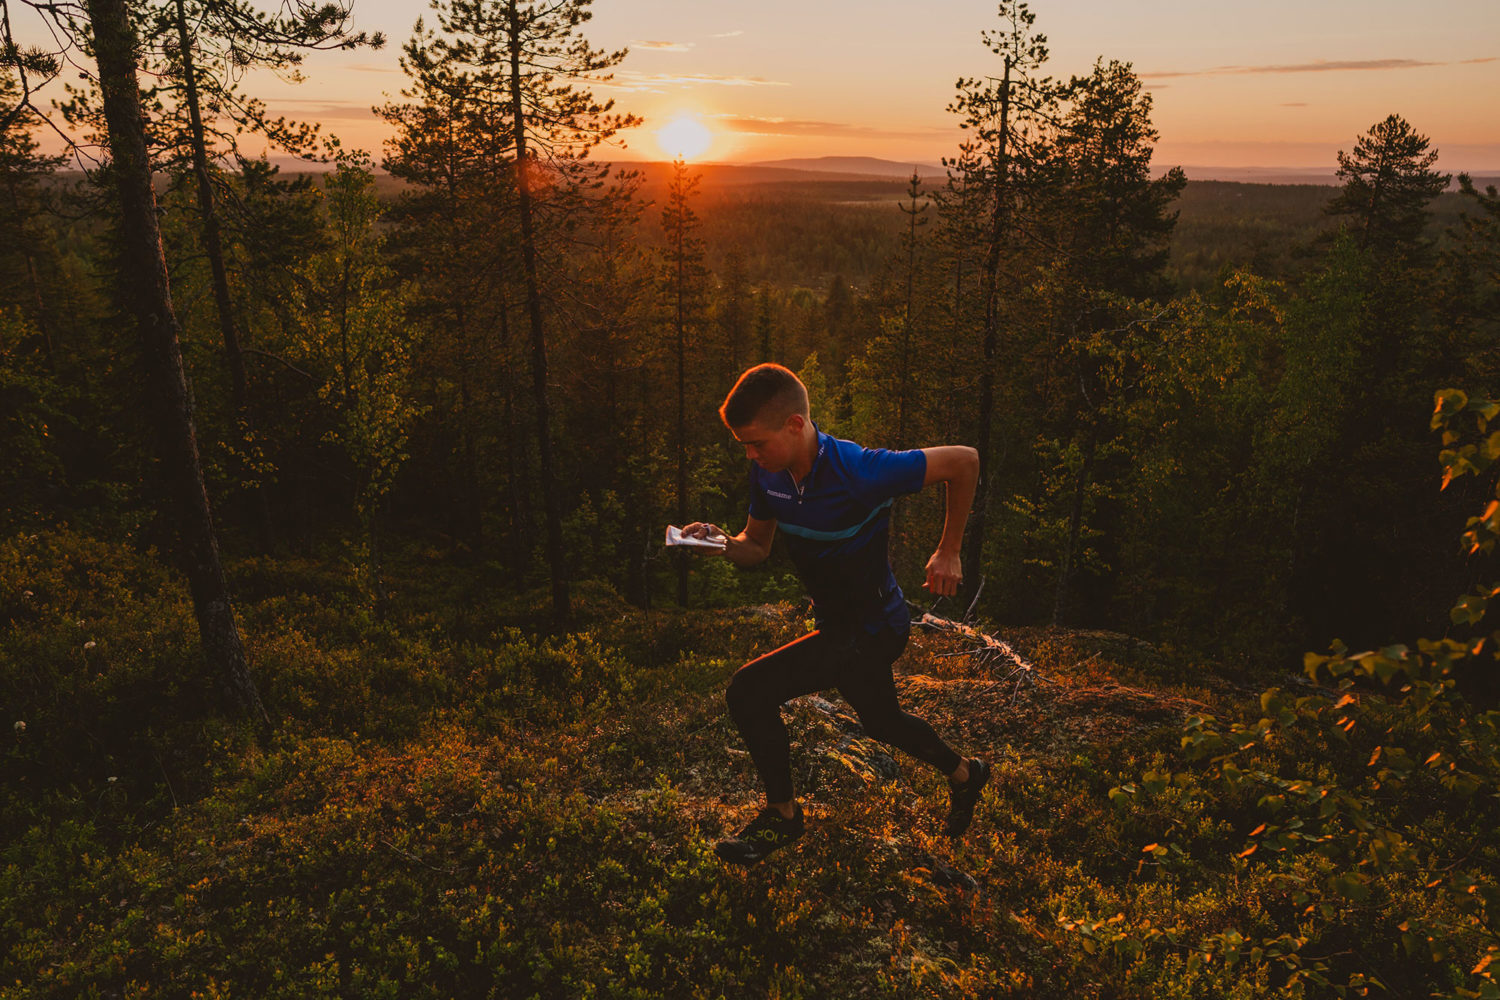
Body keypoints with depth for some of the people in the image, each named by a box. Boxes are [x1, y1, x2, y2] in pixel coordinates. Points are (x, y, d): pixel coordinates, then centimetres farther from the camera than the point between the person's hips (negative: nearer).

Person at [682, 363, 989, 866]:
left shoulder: (860, 471, -31)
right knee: (881, 721, 28)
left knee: (749, 692, -13)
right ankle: (964, 774, 55)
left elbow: (964, 460, -21)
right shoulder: (769, 473, -9)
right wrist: (722, 542, -20)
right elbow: (757, 546, 3)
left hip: (870, 631, -8)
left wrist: (948, 551, -12)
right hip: (840, 624, 8)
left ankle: (782, 814, 9)